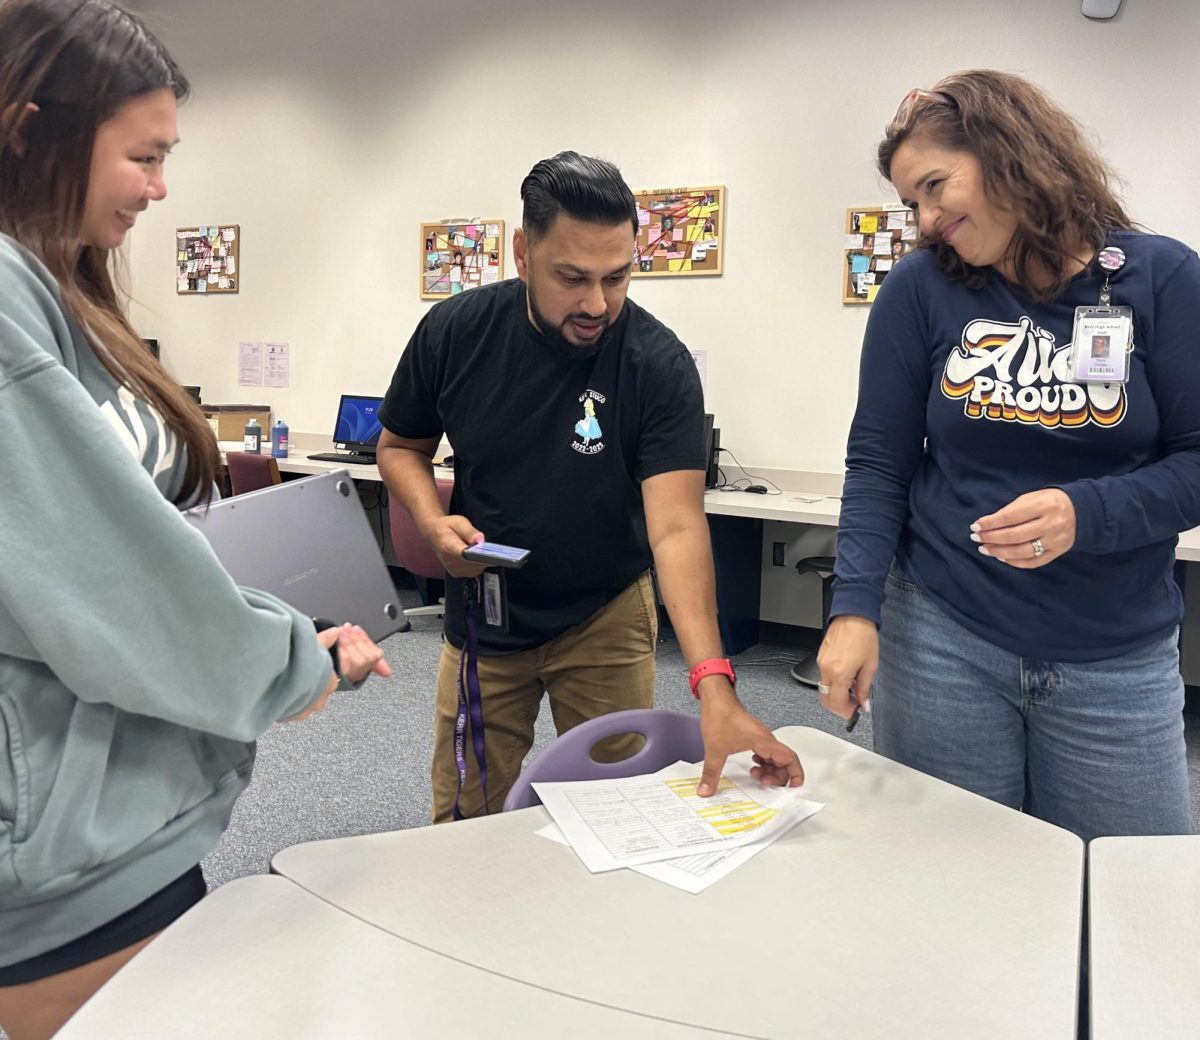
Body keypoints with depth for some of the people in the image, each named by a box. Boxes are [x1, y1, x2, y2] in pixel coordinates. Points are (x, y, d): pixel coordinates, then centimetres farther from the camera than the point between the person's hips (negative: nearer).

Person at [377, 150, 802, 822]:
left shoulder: (660, 363, -21)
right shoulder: (454, 332, -12)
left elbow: (676, 526, -29)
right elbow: (402, 447, 4)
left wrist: (714, 685, -40)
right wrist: (434, 520, -18)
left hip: (605, 617, -1)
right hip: (483, 612, 2)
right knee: (466, 824, 14)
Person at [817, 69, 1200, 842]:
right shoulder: (920, 290, -2)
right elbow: (879, 461, -3)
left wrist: (1088, 513, -22)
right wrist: (856, 607, -14)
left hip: (1119, 659, 1)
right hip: (941, 641, 0)